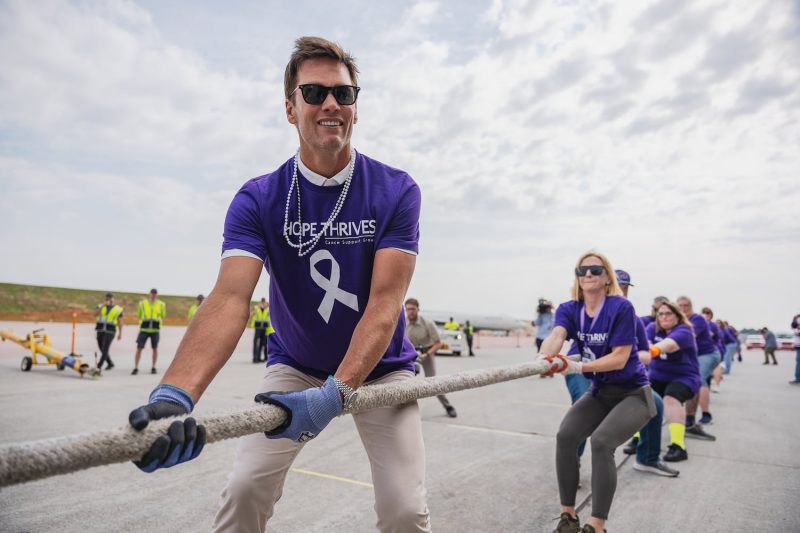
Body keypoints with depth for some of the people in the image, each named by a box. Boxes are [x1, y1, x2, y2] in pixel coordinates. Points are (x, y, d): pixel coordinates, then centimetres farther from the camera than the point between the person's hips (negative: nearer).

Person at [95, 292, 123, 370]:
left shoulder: (118, 309, 5)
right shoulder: (101, 306, 10)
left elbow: (120, 322, 6)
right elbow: (95, 314, -9)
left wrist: (120, 333, 1)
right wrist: (103, 305, -18)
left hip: (110, 331, -4)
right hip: (100, 331, 4)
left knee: (105, 349, -12)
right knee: (102, 349, 9)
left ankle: (99, 366, -9)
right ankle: (110, 363, 24)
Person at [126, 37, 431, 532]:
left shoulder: (397, 192, -14)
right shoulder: (258, 200, -11)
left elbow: (385, 301, -22)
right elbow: (231, 298, -25)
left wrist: (336, 393, -36)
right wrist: (175, 394, -43)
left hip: (379, 367, 0)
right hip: (295, 366, 1)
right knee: (244, 491, -9)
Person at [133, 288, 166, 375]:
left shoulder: (161, 304, 4)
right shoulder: (142, 303, 4)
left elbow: (163, 316, 15)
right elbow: (139, 315, 16)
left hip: (155, 330, 0)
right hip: (144, 329, 0)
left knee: (155, 348, 7)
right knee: (139, 348, -5)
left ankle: (153, 367, 19)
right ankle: (136, 368, 2)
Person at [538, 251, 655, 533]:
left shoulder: (621, 307, -20)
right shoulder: (569, 309, -5)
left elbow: (620, 358, -24)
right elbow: (557, 334, -27)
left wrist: (578, 367, -37)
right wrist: (544, 358, -49)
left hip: (633, 393, -5)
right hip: (600, 392, 5)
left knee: (601, 441, -25)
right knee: (565, 435, -14)